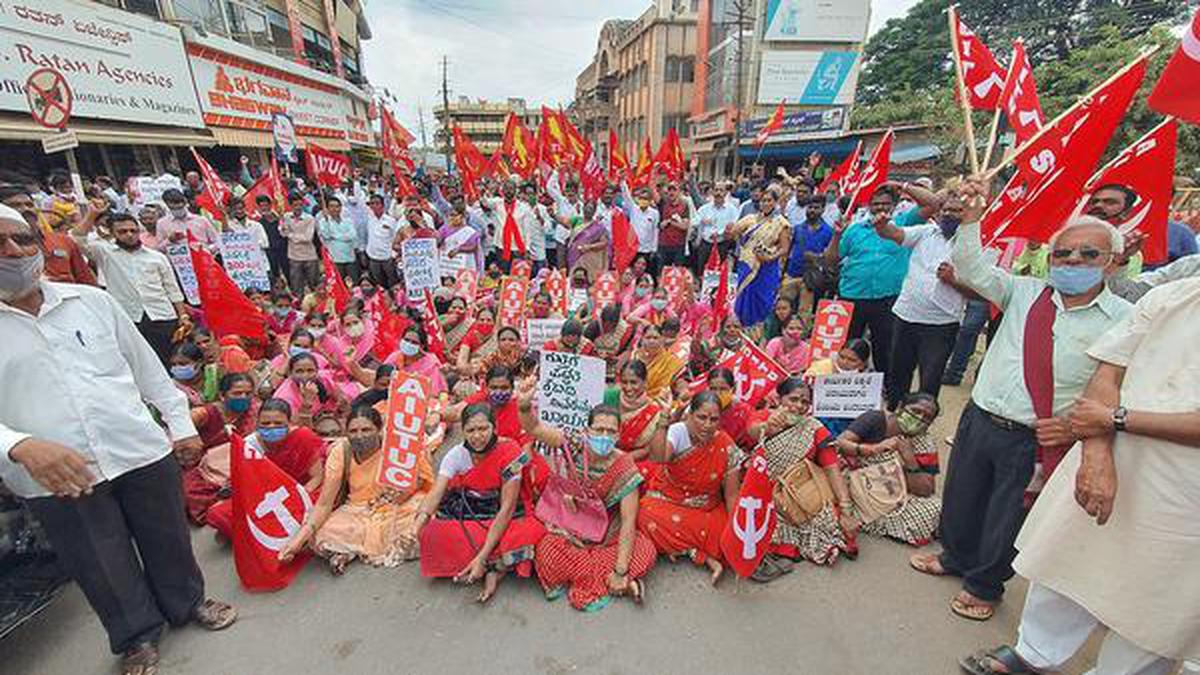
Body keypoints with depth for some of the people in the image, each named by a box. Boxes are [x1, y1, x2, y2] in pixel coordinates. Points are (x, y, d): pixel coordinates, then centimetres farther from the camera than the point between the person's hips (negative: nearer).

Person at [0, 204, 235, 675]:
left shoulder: (90, 299, 5)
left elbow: (145, 364, 10)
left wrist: (180, 423, 9)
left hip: (142, 452, 2)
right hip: (55, 477, -1)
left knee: (168, 540, 17)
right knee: (104, 569, 15)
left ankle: (187, 602, 41)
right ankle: (138, 637, 37)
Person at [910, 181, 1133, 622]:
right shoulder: (1026, 293, 2)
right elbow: (972, 270, 0)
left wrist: (1078, 426, -18)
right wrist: (971, 220, -11)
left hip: (1037, 440, -3)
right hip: (978, 420, 3)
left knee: (1005, 520, 14)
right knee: (960, 501, 19)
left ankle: (984, 586, 39)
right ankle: (956, 558, 47)